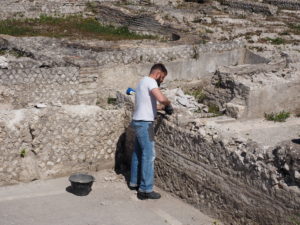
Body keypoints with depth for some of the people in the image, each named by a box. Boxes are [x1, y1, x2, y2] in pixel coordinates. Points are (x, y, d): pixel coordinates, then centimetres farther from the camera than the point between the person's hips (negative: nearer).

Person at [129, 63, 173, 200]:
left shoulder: (143, 82, 18)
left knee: (138, 153, 18)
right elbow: (161, 98, -29)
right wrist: (168, 104, -9)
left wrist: (162, 107, 16)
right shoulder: (150, 81, -13)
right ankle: (145, 190, -4)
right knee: (149, 155, -6)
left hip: (139, 122, 10)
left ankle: (134, 182, 30)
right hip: (144, 123, -10)